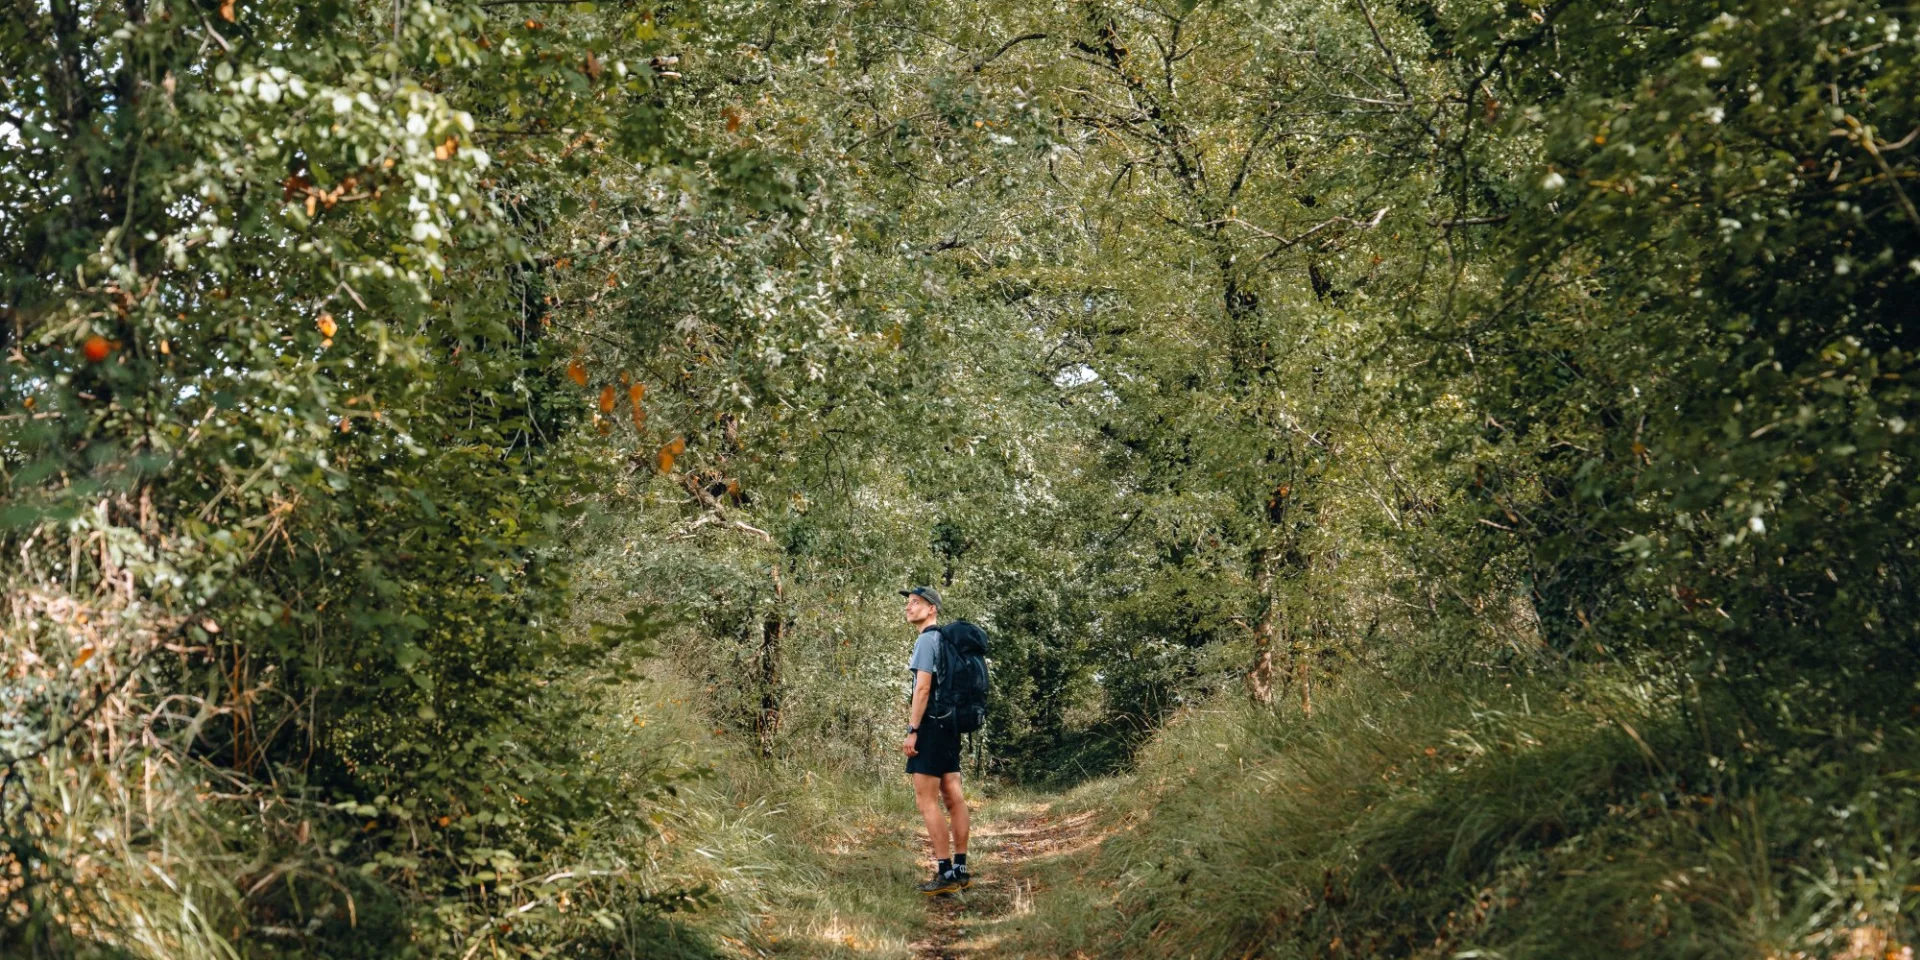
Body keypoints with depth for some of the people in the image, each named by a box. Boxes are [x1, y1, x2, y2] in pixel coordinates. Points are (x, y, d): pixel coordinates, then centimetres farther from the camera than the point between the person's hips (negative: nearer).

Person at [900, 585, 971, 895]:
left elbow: (923, 687, -18)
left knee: (927, 800, -8)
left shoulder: (926, 639, -11)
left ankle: (945, 872, -9)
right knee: (953, 797, 10)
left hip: (931, 726, -10)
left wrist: (912, 730, -18)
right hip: (949, 725, 10)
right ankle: (961, 868, 13)